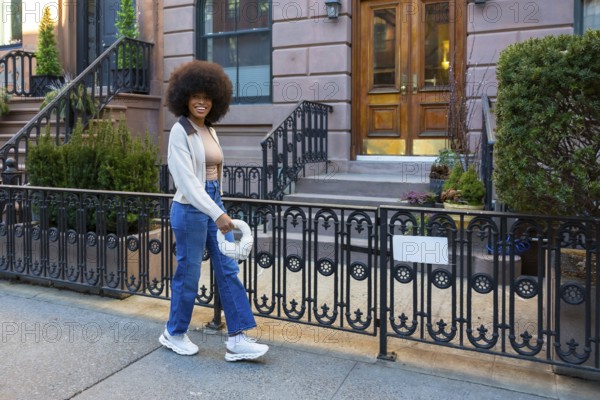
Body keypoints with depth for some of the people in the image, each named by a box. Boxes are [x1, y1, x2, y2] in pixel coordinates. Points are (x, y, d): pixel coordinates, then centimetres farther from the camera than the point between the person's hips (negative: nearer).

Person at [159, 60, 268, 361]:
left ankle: (237, 339, 10)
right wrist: (217, 214, -29)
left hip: (213, 205, 8)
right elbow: (187, 180, -22)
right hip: (190, 209, -8)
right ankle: (174, 334, 27)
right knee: (189, 274, 5)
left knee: (229, 271, 4)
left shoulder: (209, 130, 11)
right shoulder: (180, 132, -12)